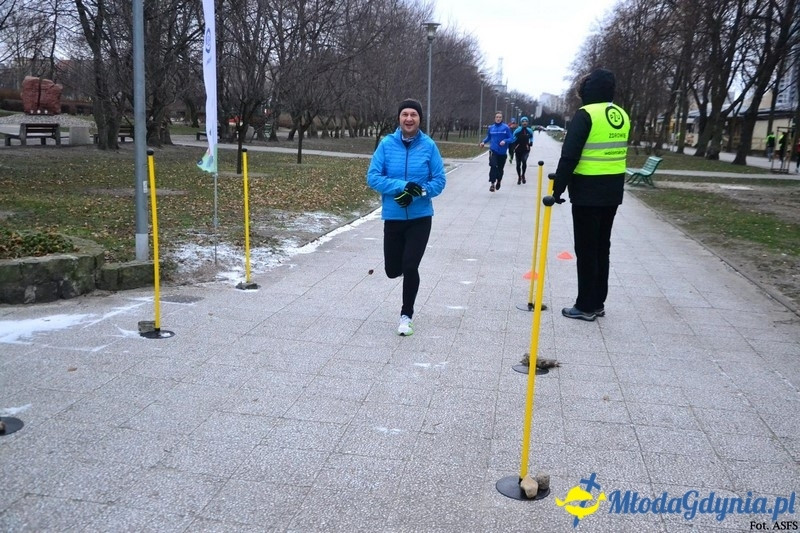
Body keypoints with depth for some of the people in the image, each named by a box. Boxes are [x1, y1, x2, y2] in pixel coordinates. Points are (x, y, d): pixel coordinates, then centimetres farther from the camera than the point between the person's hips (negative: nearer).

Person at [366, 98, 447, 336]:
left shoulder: (429, 146, -7)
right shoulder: (386, 144, -6)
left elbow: (439, 181, -5)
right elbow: (373, 177, -9)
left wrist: (416, 192, -22)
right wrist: (401, 187, -22)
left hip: (420, 218, -1)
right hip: (393, 217, 2)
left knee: (410, 267, -6)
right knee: (392, 270, 10)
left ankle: (406, 316, 16)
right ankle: (401, 260, 50)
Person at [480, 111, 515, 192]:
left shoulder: (506, 127, -7)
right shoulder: (491, 128, 2)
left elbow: (511, 138, -6)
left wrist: (505, 141, -24)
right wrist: (483, 142, 0)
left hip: (502, 152, 0)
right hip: (493, 150, 0)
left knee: (500, 168, 12)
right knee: (493, 166, -20)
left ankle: (498, 181, 39)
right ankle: (492, 183, -16)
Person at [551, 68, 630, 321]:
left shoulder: (586, 115, -13)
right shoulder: (622, 115, 11)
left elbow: (569, 156, -17)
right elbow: (620, 153, 17)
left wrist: (558, 188, -11)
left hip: (588, 192, -8)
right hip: (613, 191, 8)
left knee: (586, 249, -1)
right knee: (602, 247, 14)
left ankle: (586, 306, 5)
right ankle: (598, 303, 22)